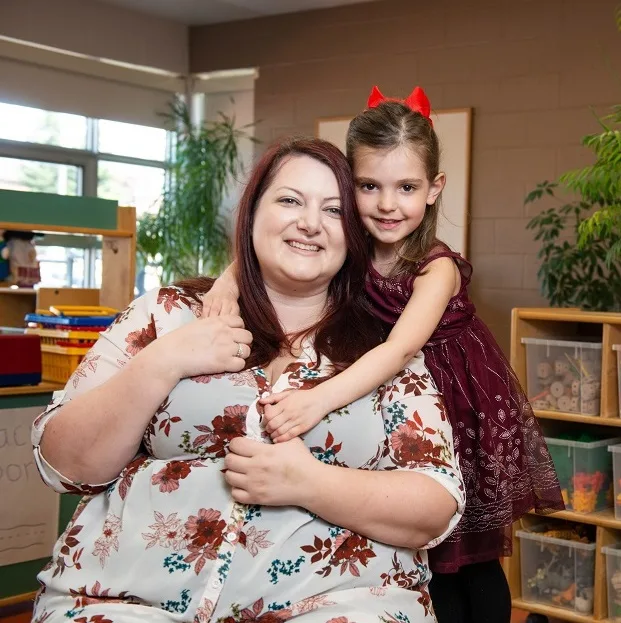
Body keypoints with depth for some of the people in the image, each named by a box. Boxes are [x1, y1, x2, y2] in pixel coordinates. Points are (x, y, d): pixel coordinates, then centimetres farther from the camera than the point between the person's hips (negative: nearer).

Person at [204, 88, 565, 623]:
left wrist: (320, 399, -57)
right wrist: (233, 275, -29)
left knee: (473, 563, 7)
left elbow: (402, 347, -42)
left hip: (458, 414, -3)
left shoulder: (438, 269, -26)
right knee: (426, 563, 9)